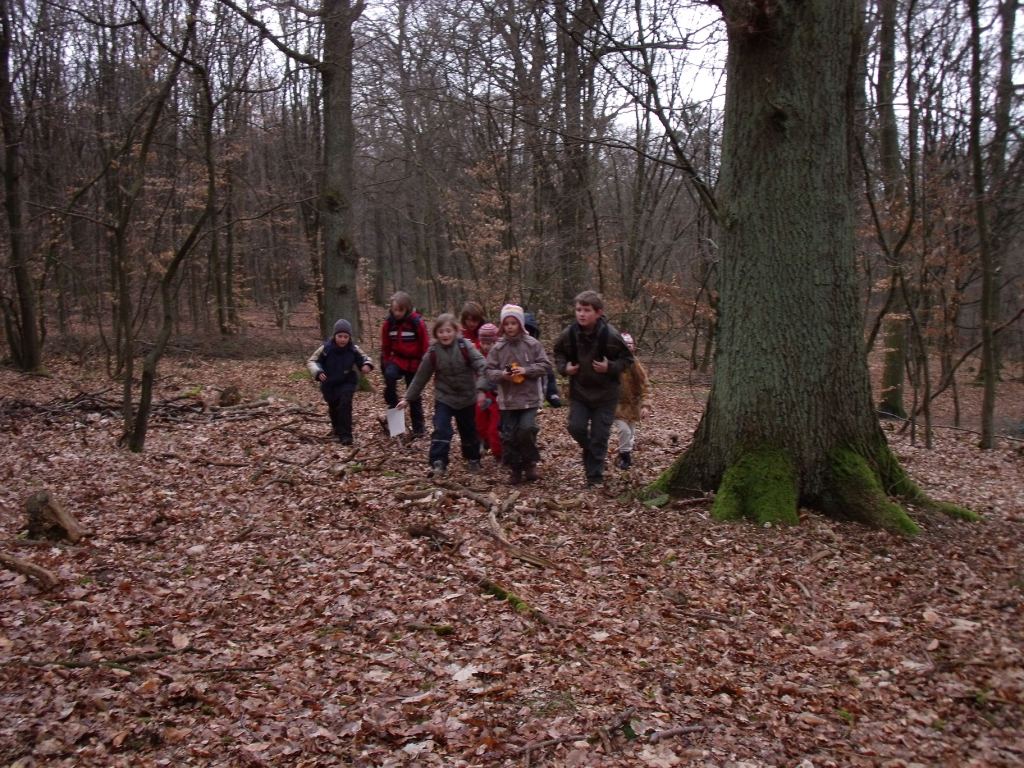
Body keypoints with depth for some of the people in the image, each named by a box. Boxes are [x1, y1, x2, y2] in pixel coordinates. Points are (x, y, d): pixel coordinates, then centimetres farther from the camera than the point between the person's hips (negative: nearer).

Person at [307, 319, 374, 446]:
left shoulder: (353, 349, -13)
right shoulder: (325, 348, -16)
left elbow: (363, 358, 3)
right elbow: (311, 361, -8)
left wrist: (366, 365, -21)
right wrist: (318, 372, -27)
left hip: (347, 383, -1)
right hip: (329, 384, 1)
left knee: (345, 405, -21)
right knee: (334, 408, 15)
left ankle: (346, 435, -16)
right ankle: (338, 430, 42)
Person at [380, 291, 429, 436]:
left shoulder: (417, 322, -14)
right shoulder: (389, 323, -6)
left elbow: (425, 346, -7)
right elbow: (385, 346, 6)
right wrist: (385, 365, 5)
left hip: (414, 363, -2)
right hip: (397, 360, 2)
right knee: (390, 375, -32)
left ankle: (418, 428, 17)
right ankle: (393, 405, -13)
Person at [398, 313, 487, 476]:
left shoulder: (465, 347, -14)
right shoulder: (432, 353, -10)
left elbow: (481, 366, -19)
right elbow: (420, 377, -1)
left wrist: (481, 388, -33)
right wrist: (408, 398, 0)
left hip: (467, 398, 0)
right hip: (444, 398, 0)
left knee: (469, 431, 14)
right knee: (441, 430, -15)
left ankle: (473, 460, 34)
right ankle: (438, 463, -11)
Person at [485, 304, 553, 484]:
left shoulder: (533, 344, -3)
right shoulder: (498, 348, 0)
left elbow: (545, 365, -3)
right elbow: (489, 370, 3)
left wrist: (526, 370, -16)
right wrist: (502, 374, -17)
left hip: (529, 397, -2)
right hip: (507, 399, 2)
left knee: (527, 429, -15)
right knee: (509, 435, 5)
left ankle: (530, 464, 9)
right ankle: (514, 469, 20)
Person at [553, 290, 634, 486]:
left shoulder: (611, 335, -18)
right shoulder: (568, 334, -10)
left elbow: (627, 359, -5)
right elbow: (559, 353, 10)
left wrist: (610, 367, -21)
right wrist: (564, 367, -9)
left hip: (605, 393, -3)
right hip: (579, 391, 3)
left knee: (599, 436, 1)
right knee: (576, 427, -4)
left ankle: (595, 476, 14)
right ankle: (591, 454, 29)